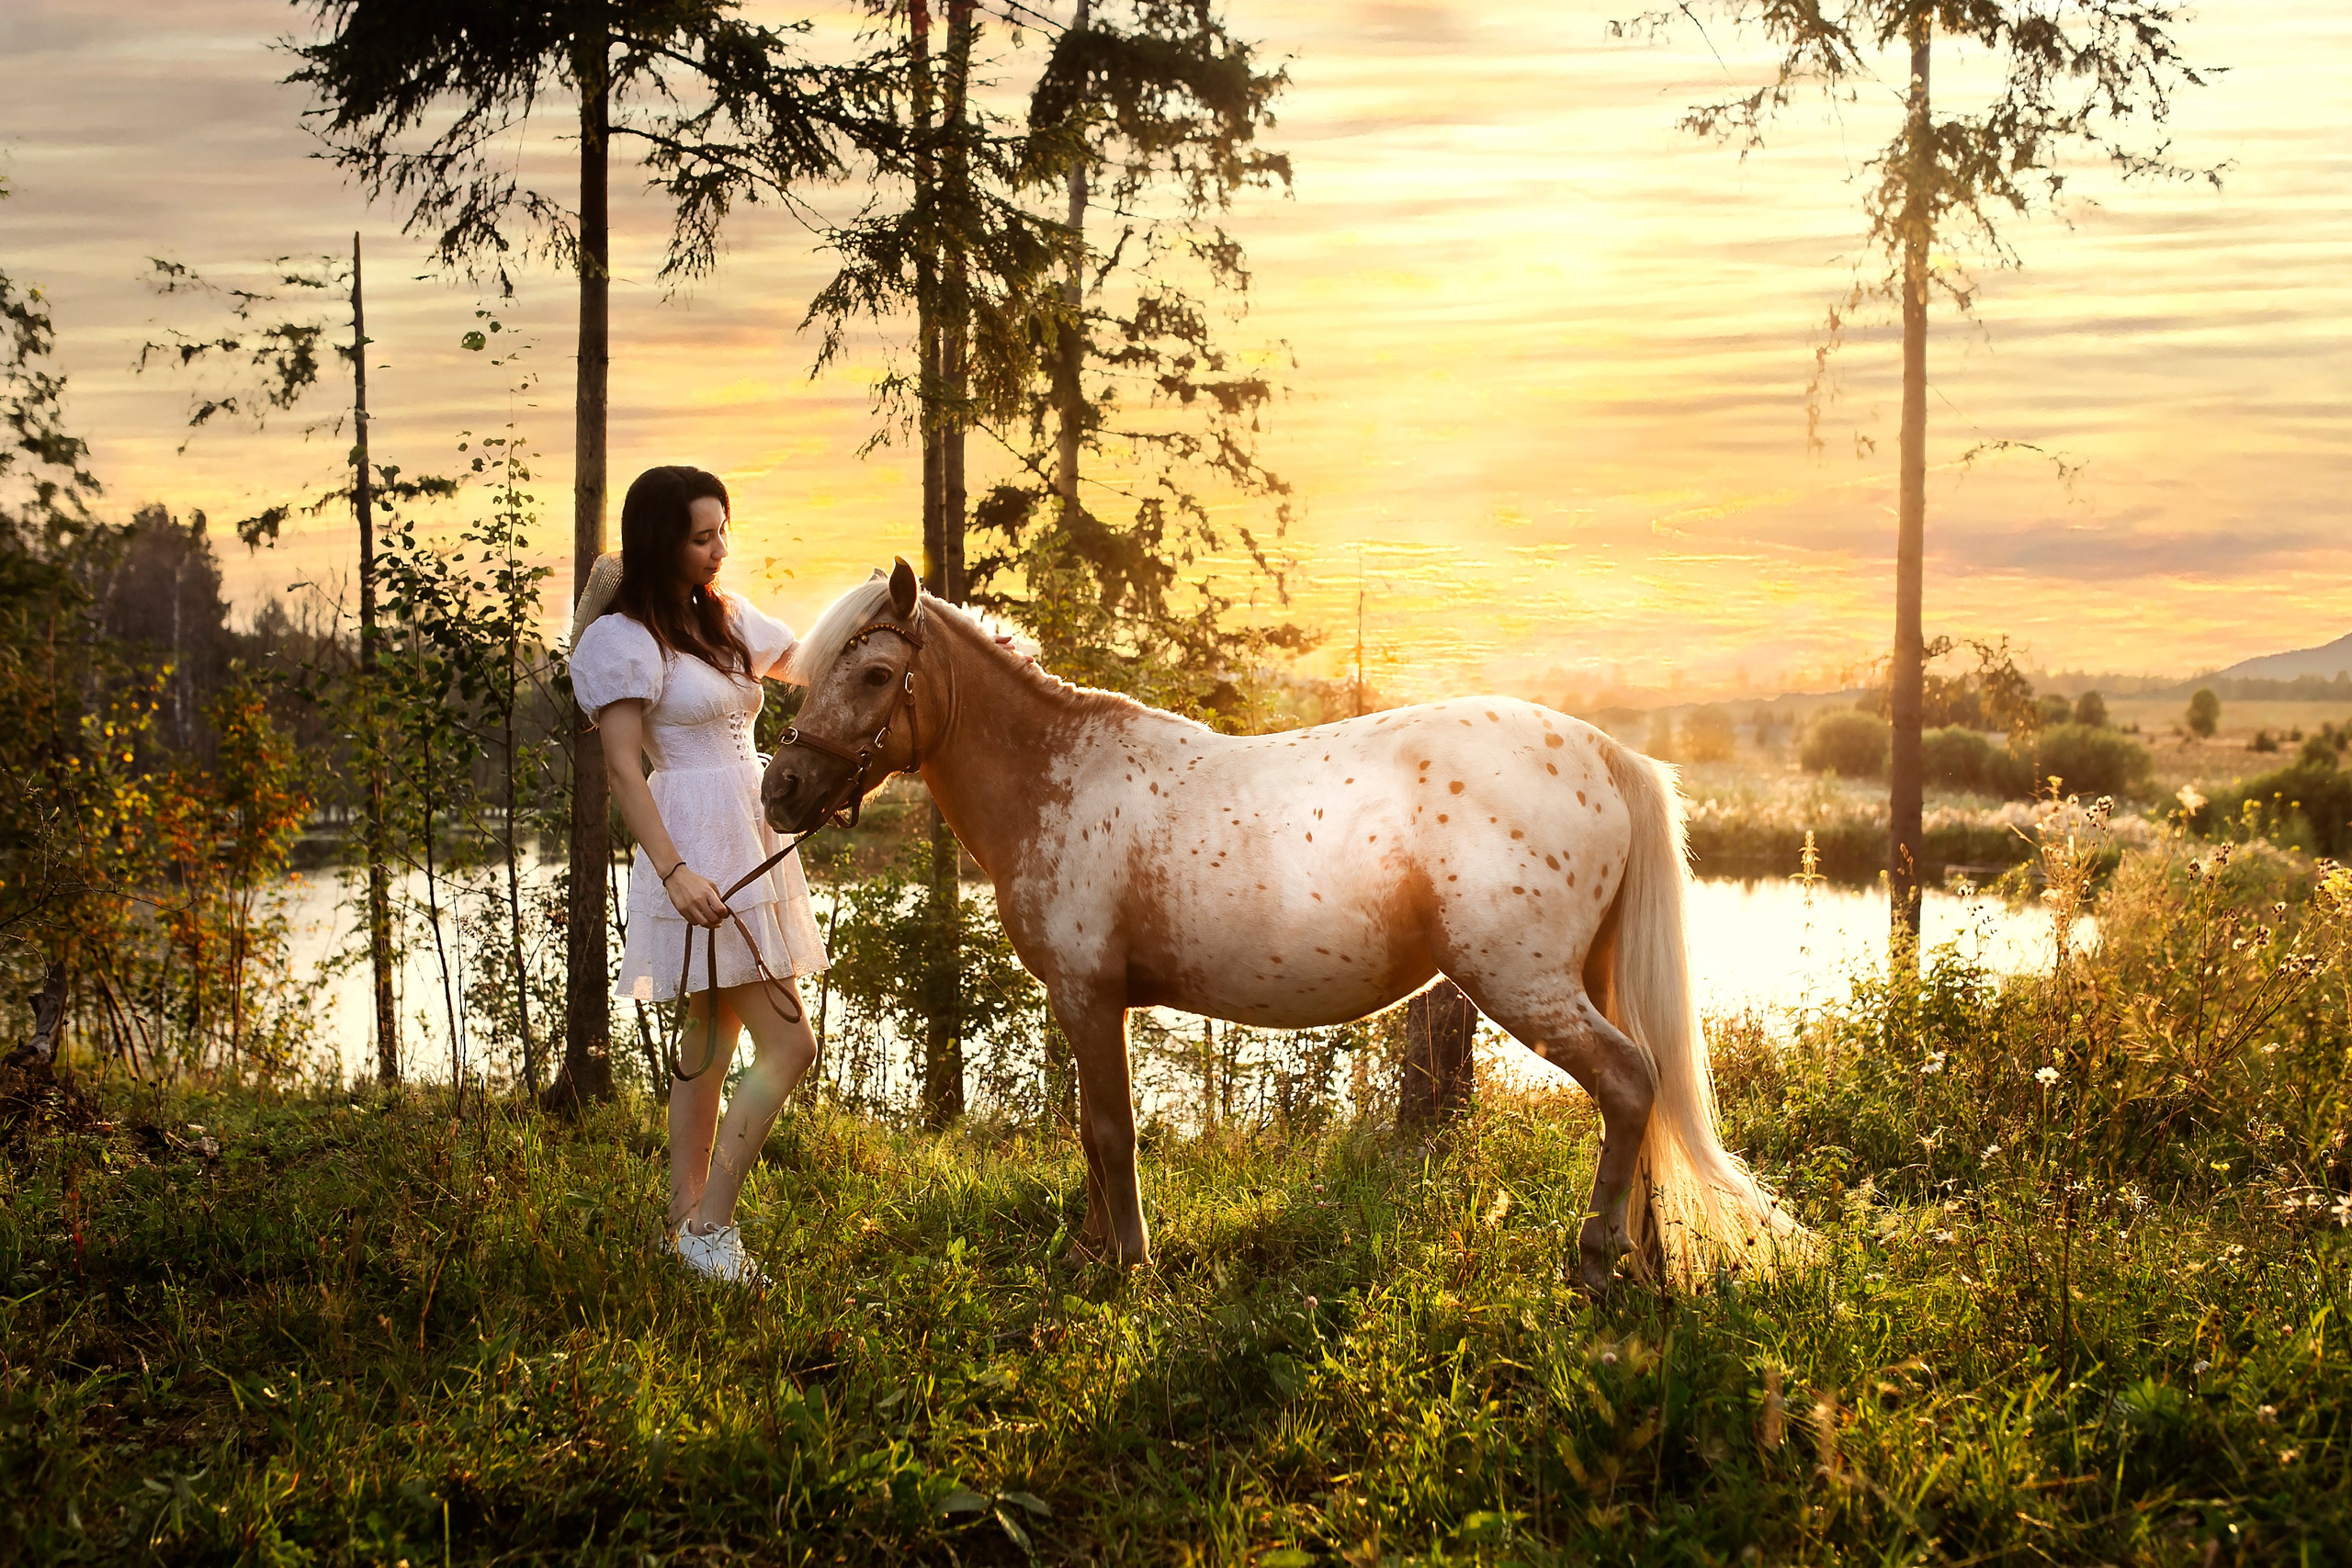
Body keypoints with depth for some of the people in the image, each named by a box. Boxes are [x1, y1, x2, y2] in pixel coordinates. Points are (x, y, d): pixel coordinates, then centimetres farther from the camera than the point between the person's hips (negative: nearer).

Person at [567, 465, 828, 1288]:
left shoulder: (725, 616, 14)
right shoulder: (624, 638, -10)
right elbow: (623, 767, -15)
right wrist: (675, 871, -24)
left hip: (750, 839, 9)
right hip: (699, 853, -9)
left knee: (710, 1045, 12)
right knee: (788, 1042, -12)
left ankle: (686, 1223, 20)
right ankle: (708, 1228, -5)